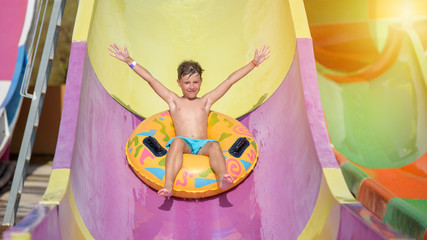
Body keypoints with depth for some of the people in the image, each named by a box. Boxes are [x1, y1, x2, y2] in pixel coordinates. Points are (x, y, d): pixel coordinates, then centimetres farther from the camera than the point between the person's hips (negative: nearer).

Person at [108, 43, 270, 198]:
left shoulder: (206, 101, 22)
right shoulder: (174, 101, 19)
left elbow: (230, 81, 20)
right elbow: (150, 79, 16)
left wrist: (254, 63, 22)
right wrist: (128, 60, 15)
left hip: (202, 145, 1)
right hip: (183, 144, -1)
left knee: (215, 145, -31)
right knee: (177, 141, -35)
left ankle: (223, 177, -58)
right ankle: (168, 185, -51)